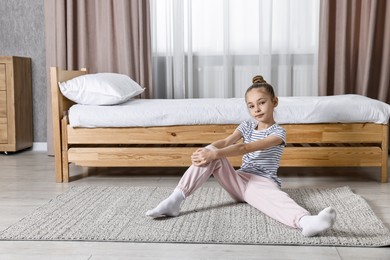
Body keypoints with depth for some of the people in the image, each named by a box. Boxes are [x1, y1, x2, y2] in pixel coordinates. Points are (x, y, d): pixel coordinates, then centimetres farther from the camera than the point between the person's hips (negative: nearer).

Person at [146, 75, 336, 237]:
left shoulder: (278, 132, -6)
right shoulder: (247, 125, 14)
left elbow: (245, 148, -21)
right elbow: (225, 142, -5)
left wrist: (215, 154, -34)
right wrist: (205, 150, -27)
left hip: (262, 183, -5)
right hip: (239, 180, 5)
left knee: (277, 198, -42)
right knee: (208, 154, -20)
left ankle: (306, 222, -76)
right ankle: (175, 200, -26)